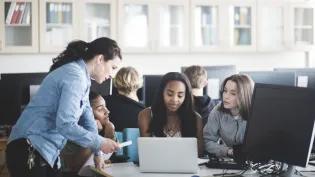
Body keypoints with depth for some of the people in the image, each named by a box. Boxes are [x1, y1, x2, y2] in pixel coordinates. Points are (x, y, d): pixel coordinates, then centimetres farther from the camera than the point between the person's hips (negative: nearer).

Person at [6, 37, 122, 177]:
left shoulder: (82, 76, 14)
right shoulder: (75, 76, -18)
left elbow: (86, 117, 22)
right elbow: (65, 124, -26)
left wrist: (97, 153, 24)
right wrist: (100, 143, -17)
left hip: (46, 151, 10)